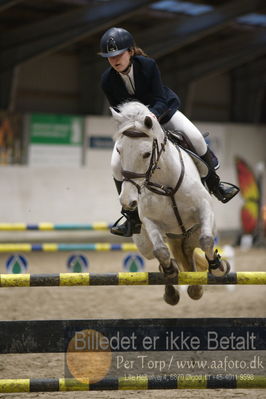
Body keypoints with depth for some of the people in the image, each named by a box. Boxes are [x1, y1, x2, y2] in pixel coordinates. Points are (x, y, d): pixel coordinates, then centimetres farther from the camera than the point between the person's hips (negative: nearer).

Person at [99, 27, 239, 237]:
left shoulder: (148, 65, -24)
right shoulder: (107, 80, -19)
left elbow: (160, 101, -24)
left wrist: (151, 116, -44)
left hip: (161, 112, -1)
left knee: (195, 137, -23)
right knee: (117, 164, -15)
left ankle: (214, 182, 2)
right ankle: (133, 218, -1)